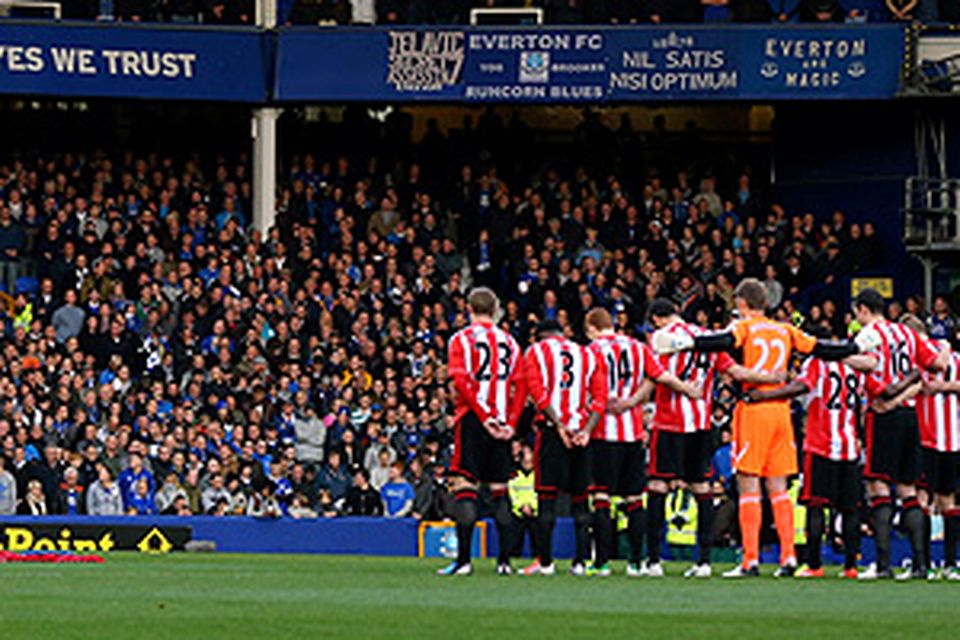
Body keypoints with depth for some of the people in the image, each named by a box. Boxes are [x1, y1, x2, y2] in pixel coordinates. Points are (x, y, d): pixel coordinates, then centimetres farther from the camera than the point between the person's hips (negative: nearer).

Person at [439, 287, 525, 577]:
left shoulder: (461, 340, 0)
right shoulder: (509, 342, 12)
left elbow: (461, 382, -12)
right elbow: (519, 387, 4)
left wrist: (484, 417, -12)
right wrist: (510, 423, 0)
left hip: (473, 421, -4)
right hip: (502, 425, 4)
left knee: (465, 488, -6)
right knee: (500, 491, 9)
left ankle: (464, 559, -14)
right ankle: (504, 560, 7)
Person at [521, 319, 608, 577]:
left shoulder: (535, 352, 8)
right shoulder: (588, 354, 18)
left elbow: (537, 391, -7)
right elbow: (601, 397, 6)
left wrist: (559, 425, -12)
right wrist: (586, 430, -4)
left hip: (552, 429, -3)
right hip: (582, 430, 3)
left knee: (547, 496, -2)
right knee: (580, 497, 8)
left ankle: (545, 561, -5)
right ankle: (580, 561, 3)